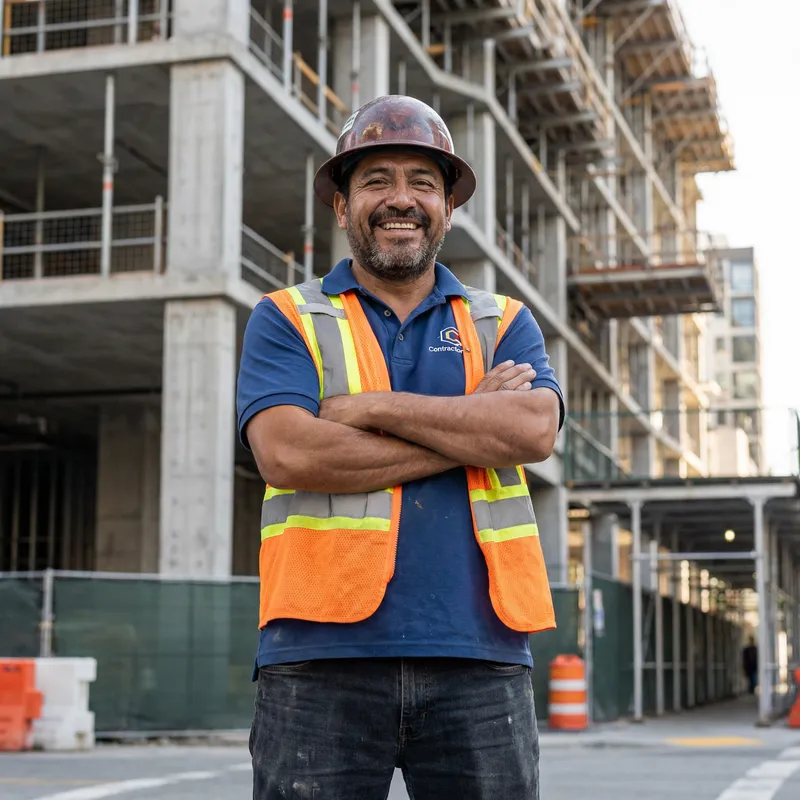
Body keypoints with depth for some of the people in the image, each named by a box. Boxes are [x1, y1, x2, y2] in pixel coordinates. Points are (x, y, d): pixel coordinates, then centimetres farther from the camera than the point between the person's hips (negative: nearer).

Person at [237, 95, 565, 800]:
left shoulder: (503, 324, 16)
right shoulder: (287, 320, 9)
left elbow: (534, 430, -5)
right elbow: (287, 452, -10)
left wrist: (373, 407, -7)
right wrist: (472, 430, -5)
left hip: (478, 659, 2)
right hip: (324, 651, -1)